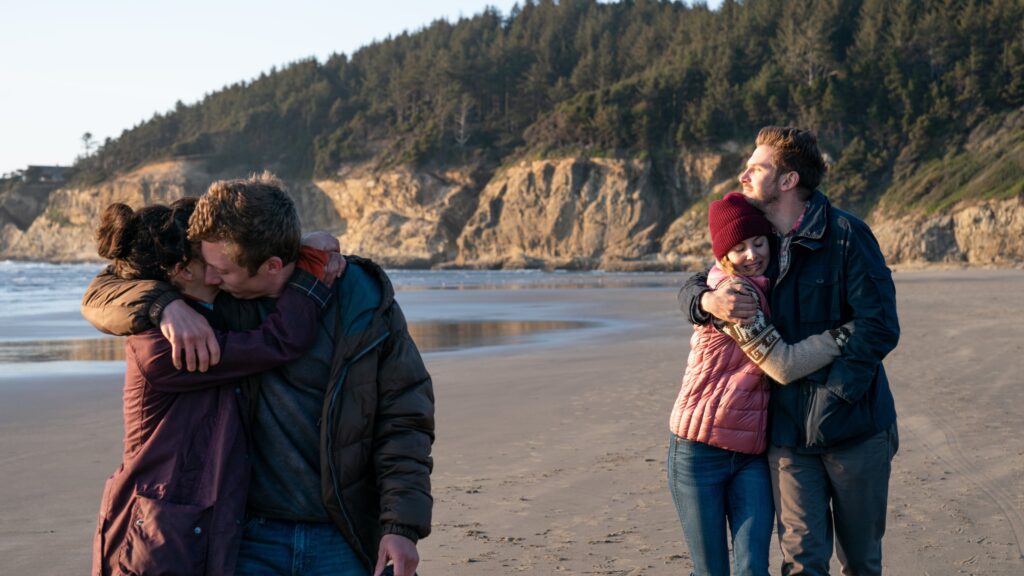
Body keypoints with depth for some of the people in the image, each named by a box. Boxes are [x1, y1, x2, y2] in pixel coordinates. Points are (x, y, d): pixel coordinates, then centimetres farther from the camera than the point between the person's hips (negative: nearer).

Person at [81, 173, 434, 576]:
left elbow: (404, 421, -3)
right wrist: (163, 306, -19)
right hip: (252, 539, 2)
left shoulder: (366, 305, -7)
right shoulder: (220, 302, -2)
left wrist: (403, 525, -12)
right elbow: (102, 295, 4)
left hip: (343, 542, -1)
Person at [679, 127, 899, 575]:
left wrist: (832, 395, -19)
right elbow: (690, 288, 15)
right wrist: (708, 300, -11)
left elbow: (880, 327, -14)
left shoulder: (846, 235, -10)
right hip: (787, 430, 4)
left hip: (855, 425, -3)